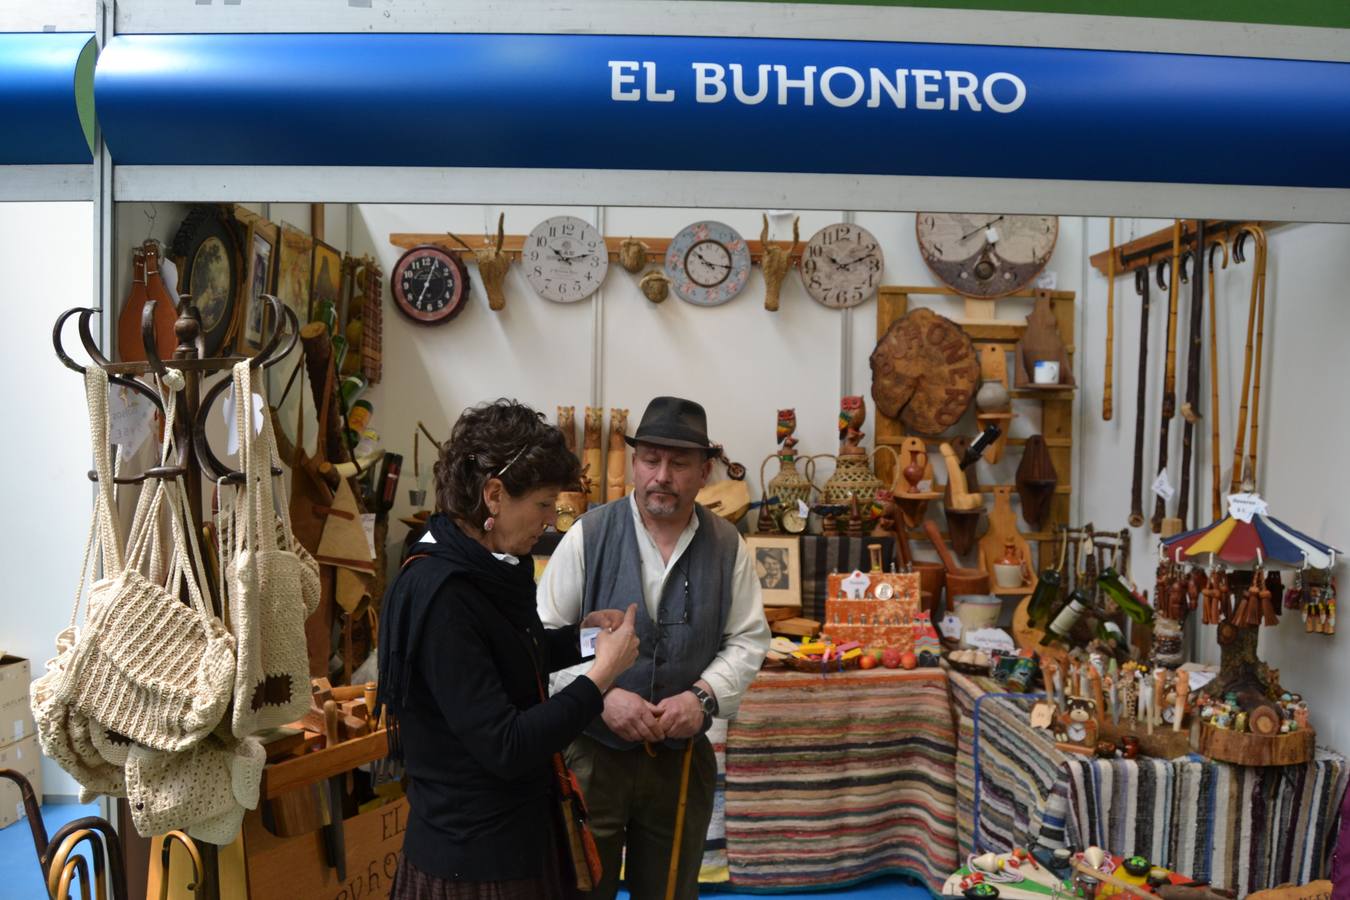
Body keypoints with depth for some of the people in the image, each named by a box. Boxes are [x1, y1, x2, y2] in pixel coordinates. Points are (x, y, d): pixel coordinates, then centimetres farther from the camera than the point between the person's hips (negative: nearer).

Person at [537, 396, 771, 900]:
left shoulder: (727, 546, -2)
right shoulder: (589, 535, -9)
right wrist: (600, 694, -21)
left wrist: (703, 697, -14)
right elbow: (546, 635, -8)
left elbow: (747, 639, 2)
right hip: (593, 751, -2)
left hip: (683, 757, 2)